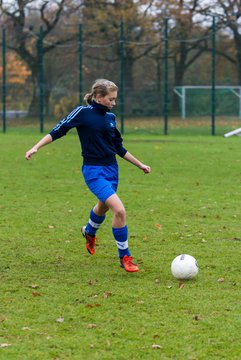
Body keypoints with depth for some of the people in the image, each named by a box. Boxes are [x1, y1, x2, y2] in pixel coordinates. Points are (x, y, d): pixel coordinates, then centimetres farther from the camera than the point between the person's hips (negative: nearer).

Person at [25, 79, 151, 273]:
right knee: (119, 210, -21)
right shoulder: (83, 112, -10)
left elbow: (119, 149, 16)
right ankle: (124, 257, -7)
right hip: (94, 171, -7)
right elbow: (58, 131, -7)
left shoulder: (110, 117, 7)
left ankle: (89, 232, 61)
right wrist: (36, 148, -15)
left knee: (103, 207, 27)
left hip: (111, 169, 7)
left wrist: (140, 164, 19)